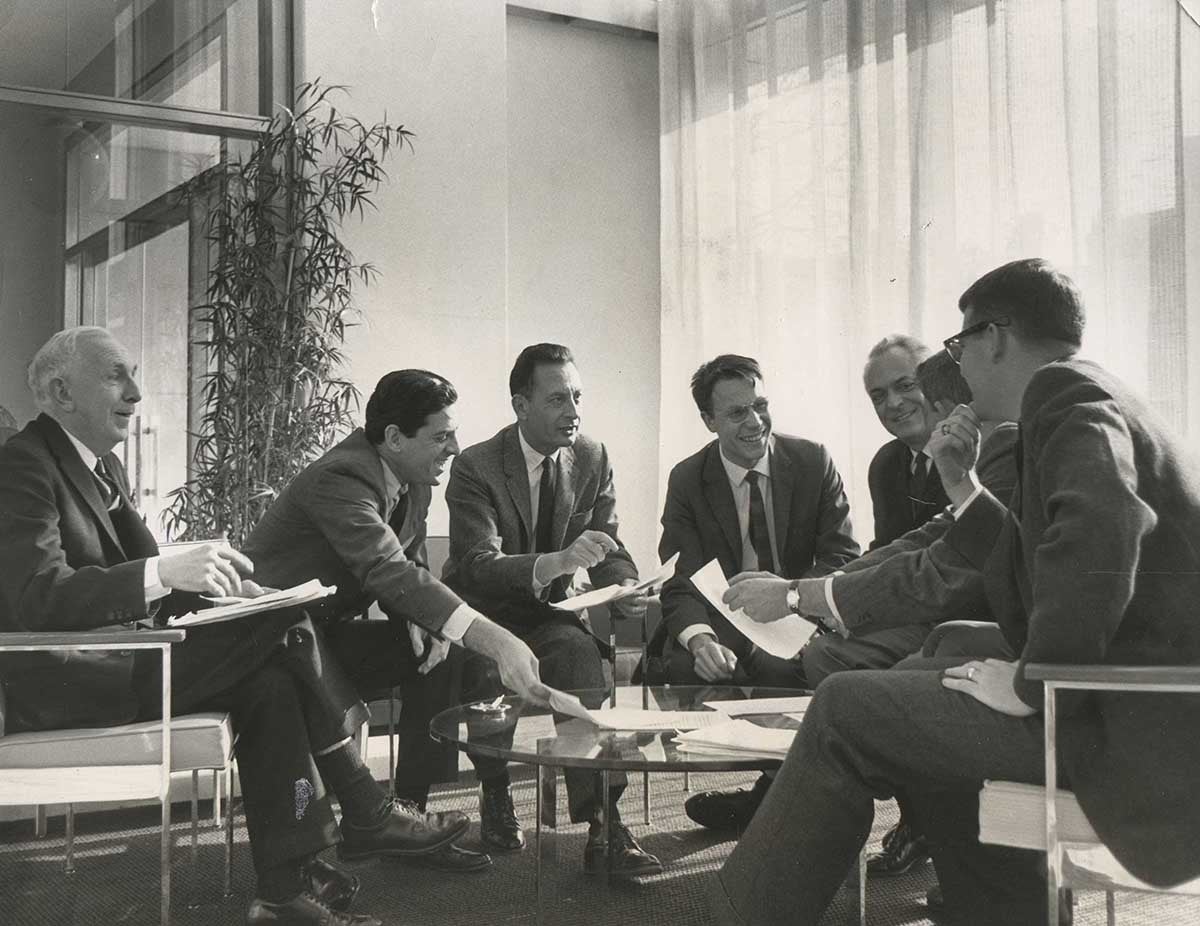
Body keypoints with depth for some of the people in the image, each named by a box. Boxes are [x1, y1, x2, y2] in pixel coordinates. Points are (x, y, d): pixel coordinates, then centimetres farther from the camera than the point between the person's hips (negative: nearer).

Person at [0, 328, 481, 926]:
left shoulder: (103, 466, 16)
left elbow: (142, 572, 14)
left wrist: (210, 581, -7)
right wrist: (166, 573, -36)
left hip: (117, 657, 9)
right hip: (63, 683, -9)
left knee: (269, 680, -14)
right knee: (283, 626, -18)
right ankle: (365, 815, -6)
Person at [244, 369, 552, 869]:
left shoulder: (414, 483, 2)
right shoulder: (341, 478, -27)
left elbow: (410, 568, 10)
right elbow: (387, 570, -40)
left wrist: (424, 622, -15)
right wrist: (494, 640, -49)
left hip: (326, 632, 9)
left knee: (441, 654, -8)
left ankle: (409, 813, -4)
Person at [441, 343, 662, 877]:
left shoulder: (592, 460, 3)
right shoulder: (475, 467, -12)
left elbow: (610, 551, 6)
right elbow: (478, 566, -24)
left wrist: (624, 589, -19)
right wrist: (558, 561, -41)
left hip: (546, 615, 3)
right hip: (481, 614, -3)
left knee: (576, 648, -31)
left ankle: (602, 824, -34)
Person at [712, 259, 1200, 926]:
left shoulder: (1067, 394, -7)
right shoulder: (1103, 403, 22)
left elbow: (1101, 528, -30)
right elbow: (1037, 599, 19)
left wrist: (1031, 686, -21)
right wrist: (964, 488, 13)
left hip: (1137, 724, -10)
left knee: (845, 711, -5)